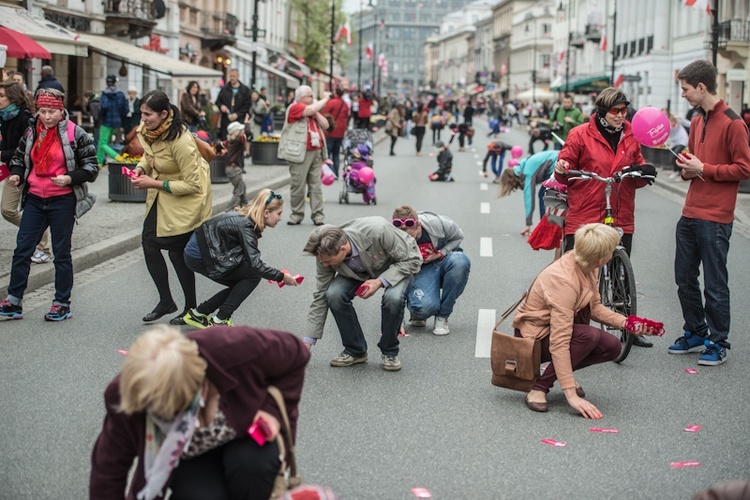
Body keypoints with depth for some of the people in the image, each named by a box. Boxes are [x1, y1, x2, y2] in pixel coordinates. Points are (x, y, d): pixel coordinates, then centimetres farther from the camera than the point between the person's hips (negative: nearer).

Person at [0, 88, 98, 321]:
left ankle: (62, 304, 17)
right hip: (35, 199, 4)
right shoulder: (31, 132, 6)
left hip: (63, 201, -4)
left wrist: (70, 179, -23)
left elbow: (91, 168, -6)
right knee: (22, 249, 4)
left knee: (61, 253, 6)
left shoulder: (75, 134, -8)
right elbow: (19, 158, 19)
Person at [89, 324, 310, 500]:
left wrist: (274, 409, -25)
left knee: (253, 463, -34)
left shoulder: (237, 349, -38)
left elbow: (295, 355, -17)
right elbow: (108, 469, -18)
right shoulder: (127, 398, -32)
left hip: (247, 430, -1)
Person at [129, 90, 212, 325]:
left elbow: (191, 184, -26)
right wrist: (140, 169, -7)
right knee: (149, 242, 3)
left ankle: (191, 308, 17)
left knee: (177, 251, -2)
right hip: (161, 194, 8)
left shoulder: (181, 141, -30)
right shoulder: (149, 130, -7)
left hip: (185, 197, -8)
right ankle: (166, 301, 17)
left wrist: (154, 184, -24)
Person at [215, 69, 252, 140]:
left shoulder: (245, 90, 6)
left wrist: (237, 114, -10)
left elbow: (247, 105, 2)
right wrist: (221, 106, -6)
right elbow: (218, 102, 19)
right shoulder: (224, 89, 14)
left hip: (239, 121, -2)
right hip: (226, 121, 2)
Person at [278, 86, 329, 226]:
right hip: (300, 153, -6)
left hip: (316, 152, 6)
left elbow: (325, 125, 12)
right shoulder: (295, 107, -4)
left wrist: (316, 113, 0)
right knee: (298, 186, -2)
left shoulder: (312, 110, 20)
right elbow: (311, 109, -22)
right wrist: (325, 98, -8)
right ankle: (297, 215, 7)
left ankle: (318, 215, 1)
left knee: (316, 185, 2)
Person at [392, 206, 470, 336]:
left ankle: (442, 316, -19)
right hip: (423, 270, -2)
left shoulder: (438, 224, -26)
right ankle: (418, 314, 9)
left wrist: (440, 254, -20)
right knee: (424, 306, -35)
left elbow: (458, 237, -3)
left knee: (460, 261, -38)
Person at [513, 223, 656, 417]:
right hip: (533, 337, -8)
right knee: (589, 336, -32)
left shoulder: (587, 267, -9)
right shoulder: (564, 280, -35)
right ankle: (539, 388, -19)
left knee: (612, 347, -9)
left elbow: (594, 307, 5)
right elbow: (559, 342, -38)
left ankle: (562, 372, 13)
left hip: (553, 326, 8)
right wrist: (571, 395, -40)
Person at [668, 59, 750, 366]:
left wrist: (703, 169, -15)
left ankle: (718, 343, 11)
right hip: (690, 214, 8)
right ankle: (695, 333, 27)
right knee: (685, 279, 13)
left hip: (715, 219, -8)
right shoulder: (696, 122, 15)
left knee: (714, 285, 0)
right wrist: (687, 167, 3)